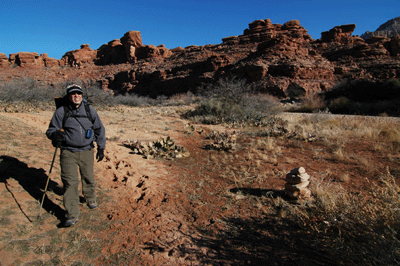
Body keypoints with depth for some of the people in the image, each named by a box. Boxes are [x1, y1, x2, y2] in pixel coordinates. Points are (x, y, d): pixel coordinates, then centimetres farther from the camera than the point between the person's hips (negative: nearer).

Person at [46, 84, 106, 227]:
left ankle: (90, 198, 44)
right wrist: (56, 134, -22)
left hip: (87, 151, 2)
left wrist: (101, 148, 12)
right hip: (68, 152, -2)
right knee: (70, 182, -7)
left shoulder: (90, 110, 5)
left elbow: (99, 129, 14)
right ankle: (72, 214, 1)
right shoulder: (61, 112, 0)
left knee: (88, 178, 14)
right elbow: (50, 130, 4)